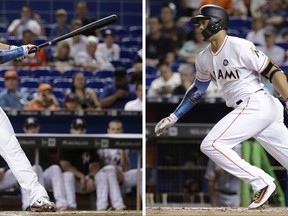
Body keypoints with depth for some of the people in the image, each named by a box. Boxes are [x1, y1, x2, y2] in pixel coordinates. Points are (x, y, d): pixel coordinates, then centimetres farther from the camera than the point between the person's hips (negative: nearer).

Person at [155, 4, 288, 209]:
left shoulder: (240, 47, -11)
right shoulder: (204, 58, 13)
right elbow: (197, 90, 28)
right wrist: (173, 117, 27)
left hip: (257, 105, -7)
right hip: (248, 110, 7)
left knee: (211, 144, -13)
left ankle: (262, 182, -11)